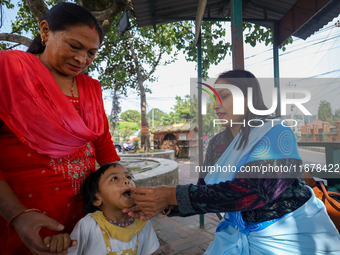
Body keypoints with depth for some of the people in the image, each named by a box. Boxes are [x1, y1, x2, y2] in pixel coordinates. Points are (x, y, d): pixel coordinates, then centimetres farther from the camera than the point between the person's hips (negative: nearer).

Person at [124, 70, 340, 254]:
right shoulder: (217, 144, -2)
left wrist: (174, 196, -33)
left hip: (290, 235, -4)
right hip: (240, 234, 5)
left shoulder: (277, 133, -19)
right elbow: (206, 192, -1)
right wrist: (167, 205, -19)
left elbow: (251, 192, -31)